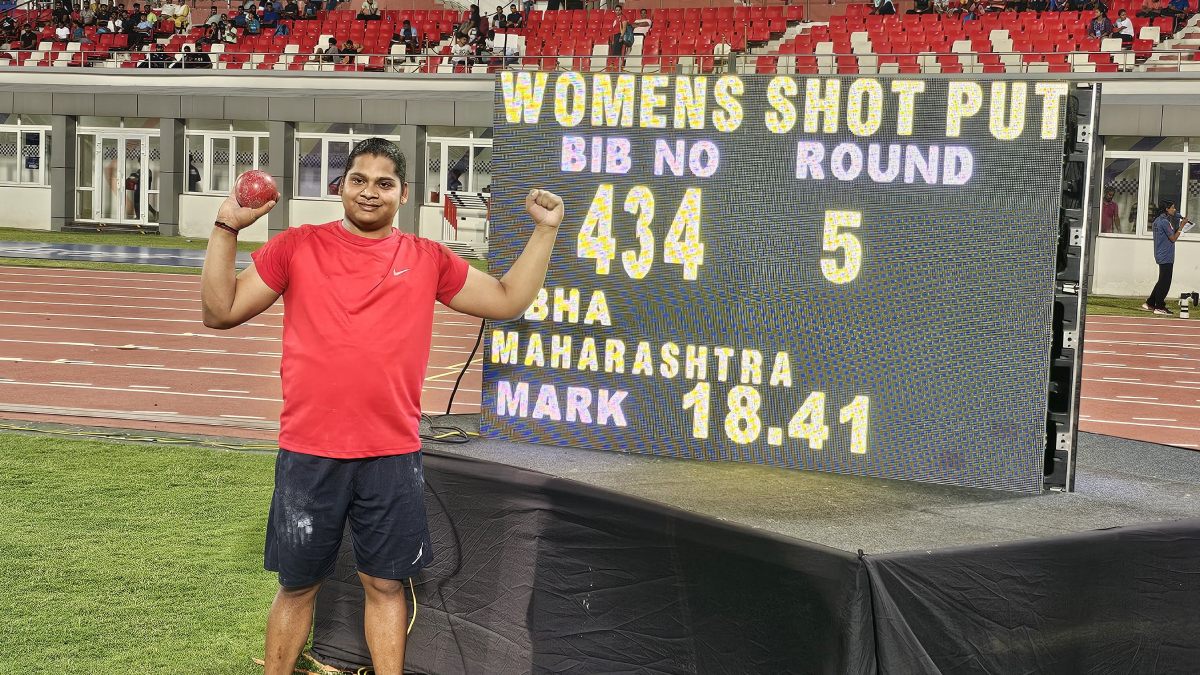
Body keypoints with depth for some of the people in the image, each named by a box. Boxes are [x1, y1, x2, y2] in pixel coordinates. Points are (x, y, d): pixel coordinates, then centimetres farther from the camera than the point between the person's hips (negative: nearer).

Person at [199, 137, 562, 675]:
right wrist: (226, 229, -7)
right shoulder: (297, 247, 3)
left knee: (385, 584, 9)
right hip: (308, 454, -1)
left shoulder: (428, 260, 7)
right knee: (297, 586, 9)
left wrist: (544, 231, 6)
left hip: (393, 456, 1)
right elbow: (220, 312, 2)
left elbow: (508, 301, 13)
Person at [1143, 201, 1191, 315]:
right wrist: (1181, 226, -11)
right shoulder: (1165, 222, -17)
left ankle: (1150, 304, 19)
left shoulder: (1157, 221, 14)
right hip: (1166, 257, -10)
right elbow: (1173, 238, -14)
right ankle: (1159, 307, 0)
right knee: (1165, 282, -4)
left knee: (1162, 282, 16)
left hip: (1161, 256, 10)